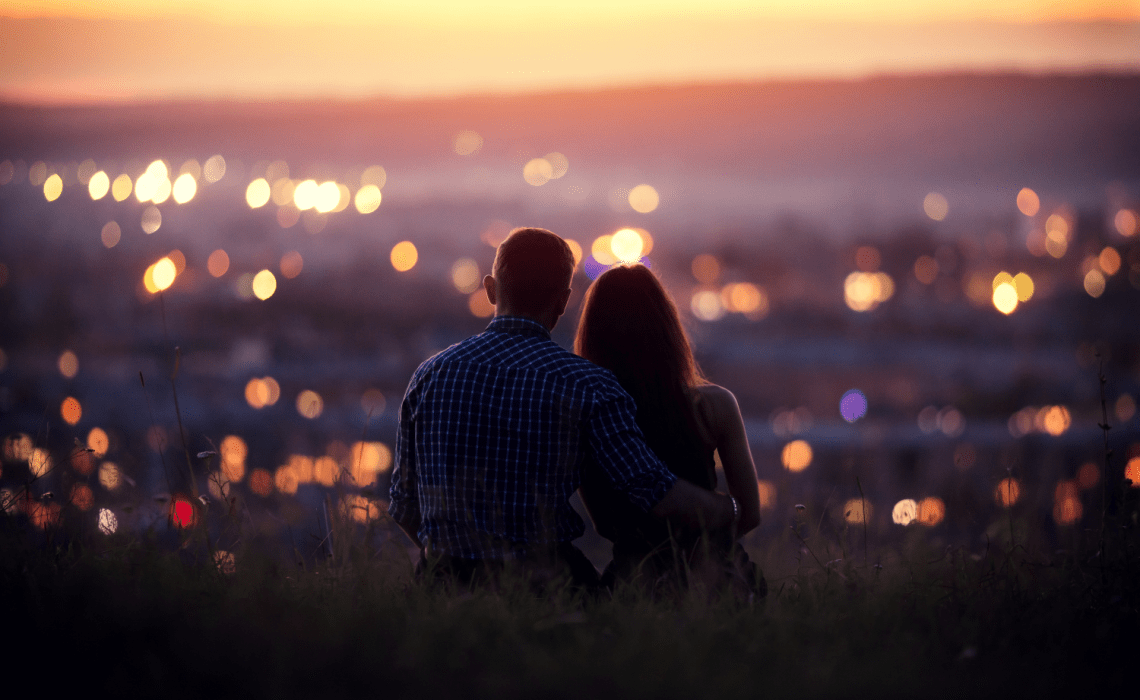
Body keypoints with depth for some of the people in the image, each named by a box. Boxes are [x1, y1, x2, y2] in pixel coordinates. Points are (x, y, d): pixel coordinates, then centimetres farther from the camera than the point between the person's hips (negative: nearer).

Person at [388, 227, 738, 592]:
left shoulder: (431, 374, 4)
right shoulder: (585, 384, -6)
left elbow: (404, 506, 9)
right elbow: (658, 494, -11)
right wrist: (731, 509, 10)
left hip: (446, 579, 4)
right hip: (543, 582, -4)